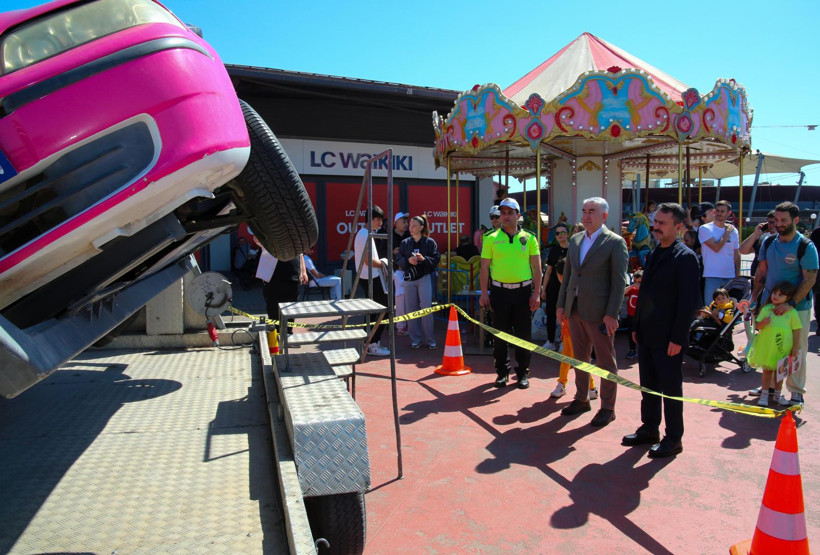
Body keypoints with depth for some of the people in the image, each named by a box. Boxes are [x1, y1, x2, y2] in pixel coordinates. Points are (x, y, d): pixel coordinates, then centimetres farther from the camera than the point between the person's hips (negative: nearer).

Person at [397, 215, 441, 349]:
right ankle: (415, 339, 16)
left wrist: (423, 258, -20)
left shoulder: (429, 242, -2)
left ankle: (429, 339, 8)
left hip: (424, 278, -3)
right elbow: (399, 261, 4)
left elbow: (436, 259, -5)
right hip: (409, 279, 3)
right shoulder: (405, 243, 6)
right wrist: (408, 261, -15)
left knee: (426, 309, -4)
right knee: (411, 310, 6)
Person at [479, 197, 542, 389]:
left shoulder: (529, 238, 4)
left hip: (523, 290, 1)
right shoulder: (491, 238, 2)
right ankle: (502, 372, 20)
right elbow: (484, 267, 2)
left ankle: (522, 373, 20)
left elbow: (536, 268, 4)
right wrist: (484, 293, -3)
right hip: (499, 291, 0)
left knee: (523, 334, 6)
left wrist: (536, 293, -3)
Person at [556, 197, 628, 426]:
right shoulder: (575, 240, 11)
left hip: (599, 312, -6)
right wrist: (561, 304, 10)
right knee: (580, 357, 16)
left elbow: (619, 281, -11)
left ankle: (607, 408, 18)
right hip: (574, 309, 6)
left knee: (606, 361, 6)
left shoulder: (615, 242, -8)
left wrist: (611, 314, -16)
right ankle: (581, 399, 31)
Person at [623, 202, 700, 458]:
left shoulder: (685, 258, -13)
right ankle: (649, 429, 29)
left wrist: (677, 338, -17)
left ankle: (673, 438, 19)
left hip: (668, 338, -7)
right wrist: (636, 326, 14)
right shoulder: (653, 254, 12)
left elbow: (688, 301, -16)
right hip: (647, 334, 8)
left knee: (670, 388, 5)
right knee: (648, 385, 16)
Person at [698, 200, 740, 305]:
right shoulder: (705, 229, -4)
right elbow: (716, 247, -15)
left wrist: (738, 276, 10)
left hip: (730, 277, 5)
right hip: (712, 277, -5)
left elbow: (737, 255, 15)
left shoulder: (733, 231, 11)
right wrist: (727, 233, -4)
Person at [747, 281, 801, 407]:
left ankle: (777, 395, 27)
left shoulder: (792, 312, -4)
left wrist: (795, 347, -2)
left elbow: (796, 330, -1)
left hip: (783, 348, 0)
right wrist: (763, 323, -21)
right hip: (766, 345, 0)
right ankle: (764, 395, 13)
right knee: (767, 370, 7)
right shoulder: (766, 309, -1)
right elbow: (757, 325, 2)